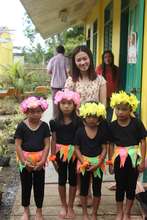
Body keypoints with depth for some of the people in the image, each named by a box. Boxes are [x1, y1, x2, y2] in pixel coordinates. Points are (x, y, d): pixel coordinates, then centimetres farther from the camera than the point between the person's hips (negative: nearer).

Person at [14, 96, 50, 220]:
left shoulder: (44, 126, -5)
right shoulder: (22, 126, -10)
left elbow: (47, 145, -5)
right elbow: (18, 145, -10)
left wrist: (43, 160, -14)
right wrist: (24, 161, -15)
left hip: (39, 160, 1)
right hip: (25, 160, -1)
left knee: (39, 185, 10)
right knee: (26, 185, 12)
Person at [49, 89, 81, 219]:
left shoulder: (78, 121, -8)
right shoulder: (55, 122, -5)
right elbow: (53, 140, 0)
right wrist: (53, 157, -1)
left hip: (74, 153, -1)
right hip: (60, 153, 1)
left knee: (73, 179, 11)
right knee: (62, 179, 13)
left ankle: (70, 206, 27)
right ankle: (64, 206, 29)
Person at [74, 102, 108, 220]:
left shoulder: (102, 131, -6)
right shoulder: (80, 131, -8)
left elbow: (104, 149, -4)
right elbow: (77, 148, -5)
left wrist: (98, 163, -14)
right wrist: (83, 161, -17)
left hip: (98, 162, 1)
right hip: (84, 162, 0)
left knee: (97, 189, 9)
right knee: (84, 188, 11)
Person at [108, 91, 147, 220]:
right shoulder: (113, 125, -4)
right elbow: (111, 145, 3)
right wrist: (110, 162, 4)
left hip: (133, 157, -1)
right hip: (119, 158, 1)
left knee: (131, 186, 9)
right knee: (120, 186, 11)